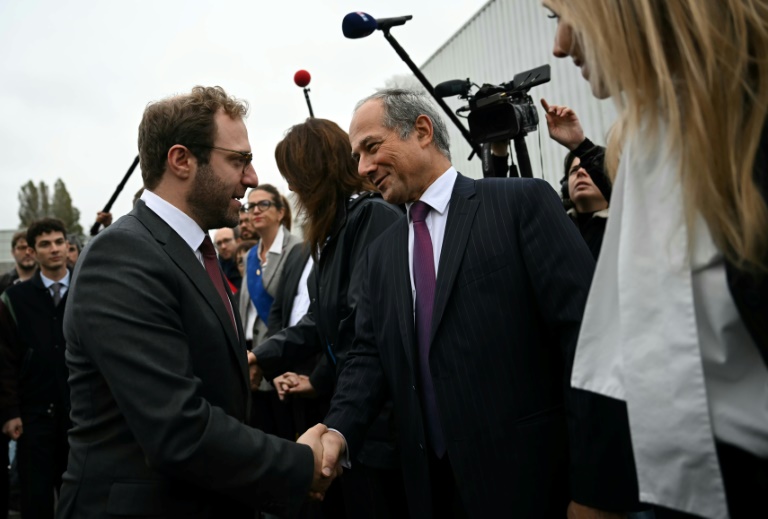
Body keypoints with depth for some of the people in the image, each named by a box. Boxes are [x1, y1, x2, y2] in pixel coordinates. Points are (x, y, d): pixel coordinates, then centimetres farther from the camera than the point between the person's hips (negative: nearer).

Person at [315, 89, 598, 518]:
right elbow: (370, 355, 7)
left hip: (526, 474, -5)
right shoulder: (380, 255, 11)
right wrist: (339, 431, -11)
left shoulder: (523, 201, -7)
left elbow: (583, 329, -12)